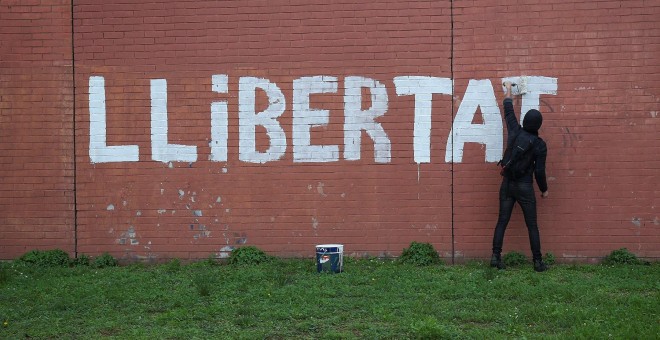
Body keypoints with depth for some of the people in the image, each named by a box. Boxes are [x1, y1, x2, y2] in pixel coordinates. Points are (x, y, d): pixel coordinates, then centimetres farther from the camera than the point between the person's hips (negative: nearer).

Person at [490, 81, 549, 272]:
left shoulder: (514, 132, -1)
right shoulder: (539, 145, -9)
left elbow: (509, 112, 16)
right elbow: (539, 171, -7)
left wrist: (508, 91, 31)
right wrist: (544, 190, 10)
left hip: (507, 184, 3)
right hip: (525, 187, -3)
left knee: (502, 222, 6)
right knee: (532, 226, 4)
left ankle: (496, 257, 1)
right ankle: (538, 262, 6)